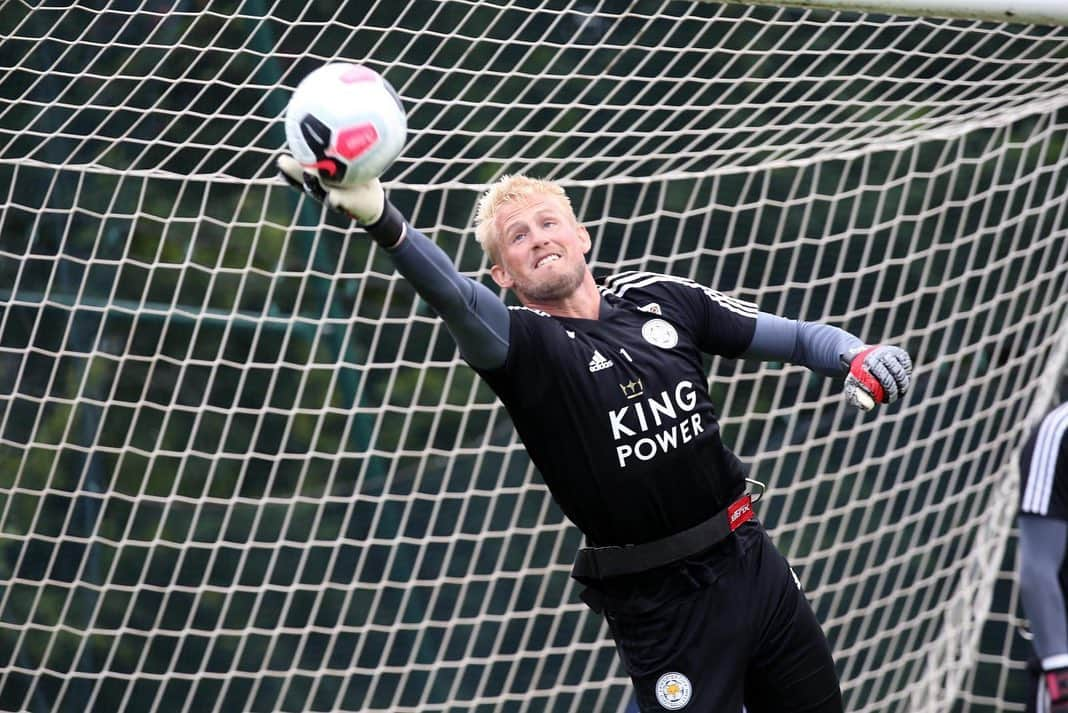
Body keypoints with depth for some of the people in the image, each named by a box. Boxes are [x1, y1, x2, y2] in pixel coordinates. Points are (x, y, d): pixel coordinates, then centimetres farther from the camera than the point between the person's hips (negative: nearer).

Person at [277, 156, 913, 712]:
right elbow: (453, 296, -32)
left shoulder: (659, 299, 4)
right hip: (661, 600, -5)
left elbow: (792, 338, 11)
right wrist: (382, 222, -51)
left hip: (750, 560, 5)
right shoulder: (523, 344, -11)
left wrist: (860, 358, -9)